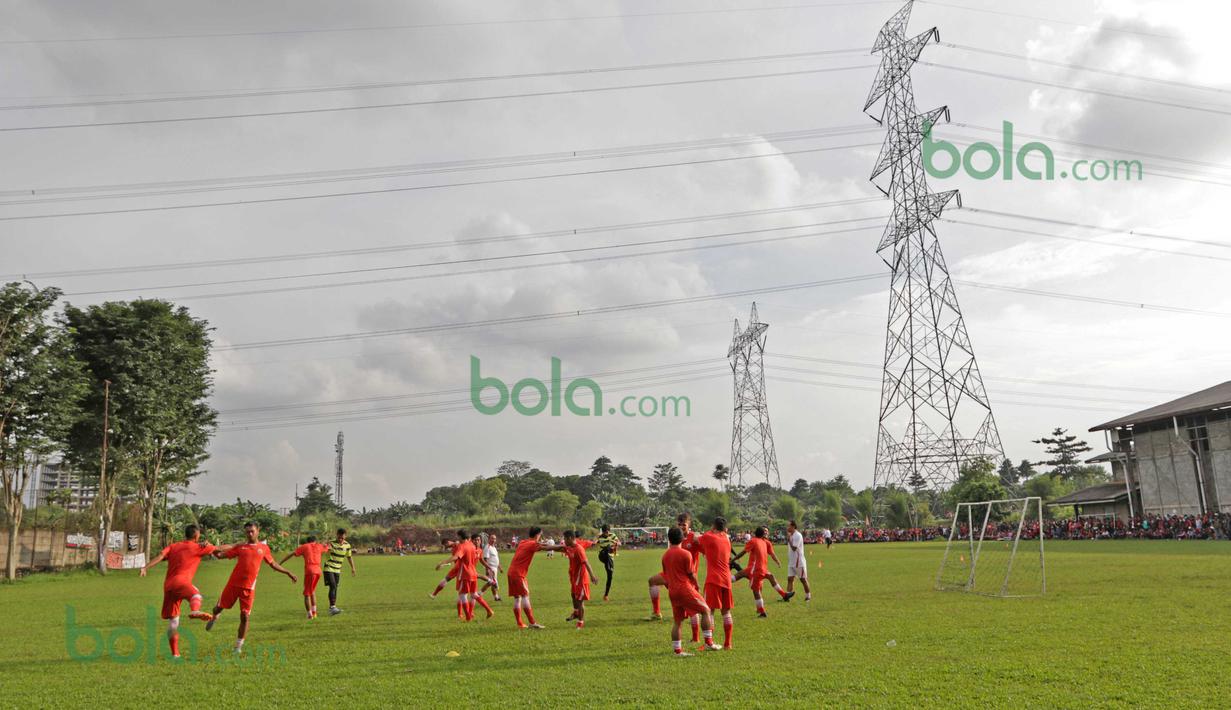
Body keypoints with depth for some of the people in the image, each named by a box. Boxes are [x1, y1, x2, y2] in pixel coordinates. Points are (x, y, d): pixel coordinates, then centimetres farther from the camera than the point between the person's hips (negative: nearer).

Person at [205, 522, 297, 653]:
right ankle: (214, 618, 52)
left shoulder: (263, 548, 5)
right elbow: (221, 555, 1)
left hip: (249, 587, 0)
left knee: (244, 616, -3)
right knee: (220, 607, 13)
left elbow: (273, 564, 15)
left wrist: (288, 573, 15)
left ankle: (238, 646, 11)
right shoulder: (240, 546, 2)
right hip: (233, 584, 0)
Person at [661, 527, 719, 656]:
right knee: (705, 610, 6)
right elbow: (691, 573, -6)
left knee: (676, 621, 10)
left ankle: (677, 650, 8)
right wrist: (697, 585, 11)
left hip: (672, 591, 6)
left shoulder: (665, 555, 8)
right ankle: (708, 643, 4)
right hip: (685, 588, -6)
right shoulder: (685, 554, -9)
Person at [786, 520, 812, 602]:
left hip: (799, 562, -8)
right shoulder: (790, 535, 11)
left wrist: (789, 539, -17)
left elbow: (794, 548, -22)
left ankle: (808, 597, 12)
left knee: (803, 580, 2)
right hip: (791, 562, 8)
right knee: (790, 579, 2)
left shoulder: (798, 535, -16)